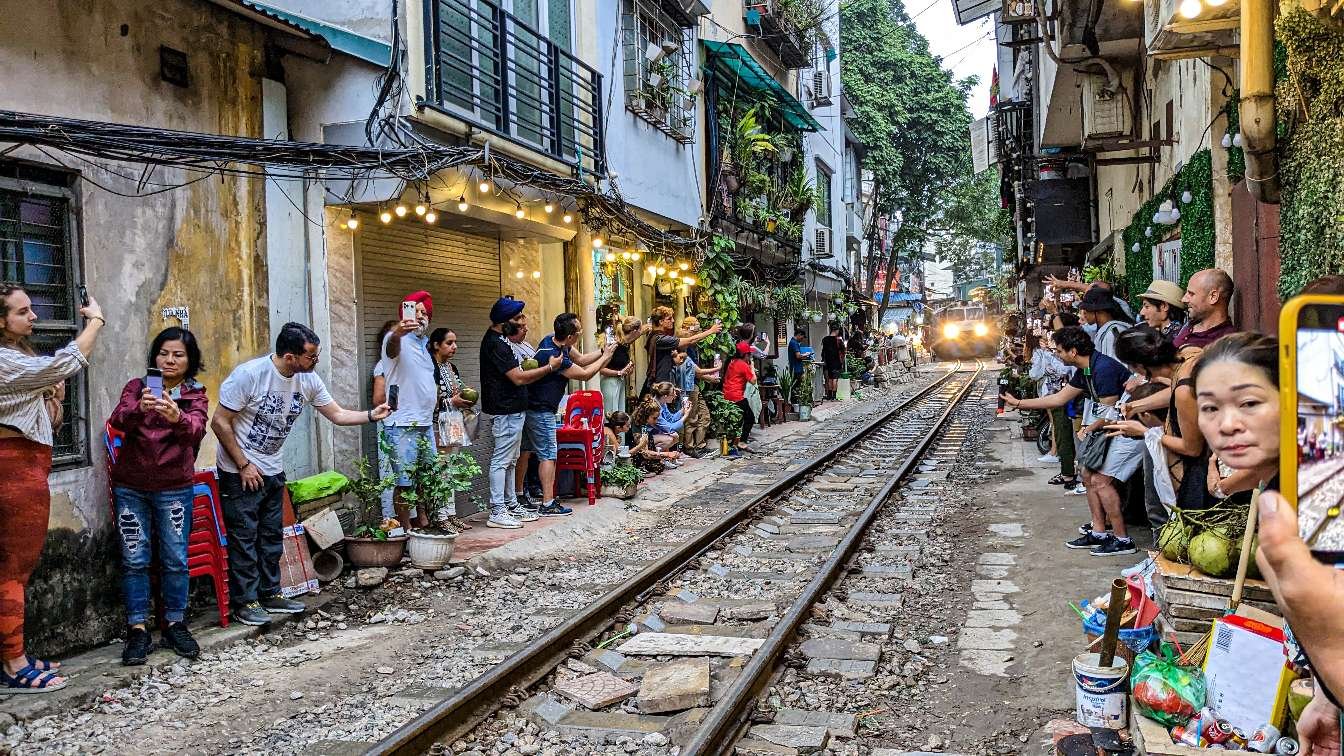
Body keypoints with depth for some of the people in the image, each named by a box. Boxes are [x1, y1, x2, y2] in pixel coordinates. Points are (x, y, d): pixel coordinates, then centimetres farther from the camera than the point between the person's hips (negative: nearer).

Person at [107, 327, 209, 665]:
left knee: (175, 558, 4)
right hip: (130, 486, 1)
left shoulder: (196, 395, 0)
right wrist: (138, 409, -38)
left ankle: (175, 625, 17)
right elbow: (118, 421, -16)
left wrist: (177, 417, -43)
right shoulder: (137, 387, 3)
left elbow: (197, 429, -20)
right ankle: (138, 631, 9)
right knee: (134, 559, 3)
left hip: (174, 488, 0)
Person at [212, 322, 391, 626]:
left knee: (271, 535, 13)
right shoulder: (249, 374, -23)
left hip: (273, 471, 7)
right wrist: (244, 466, -16)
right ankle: (245, 602, 9)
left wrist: (372, 415, -12)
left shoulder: (308, 380, -5)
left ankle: (270, 595, 24)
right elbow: (220, 422, -18)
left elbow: (337, 414, 5)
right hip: (240, 472, -6)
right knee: (244, 536, -2)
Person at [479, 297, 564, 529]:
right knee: (502, 461, -7)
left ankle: (511, 505, 25)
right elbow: (518, 378, -21)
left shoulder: (500, 338, 13)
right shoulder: (495, 344, -19)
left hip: (512, 410, 11)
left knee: (510, 461, 16)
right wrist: (550, 367, -12)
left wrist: (521, 332, 11)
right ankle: (497, 512, -3)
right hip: (505, 412, -11)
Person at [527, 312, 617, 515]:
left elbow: (580, 359, 14)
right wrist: (605, 357, -4)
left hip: (533, 406, 10)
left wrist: (602, 351, 0)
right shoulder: (554, 355, -27)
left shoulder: (554, 341, 2)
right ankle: (548, 504, -4)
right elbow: (585, 374, -16)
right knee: (548, 455, -6)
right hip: (540, 411, -10)